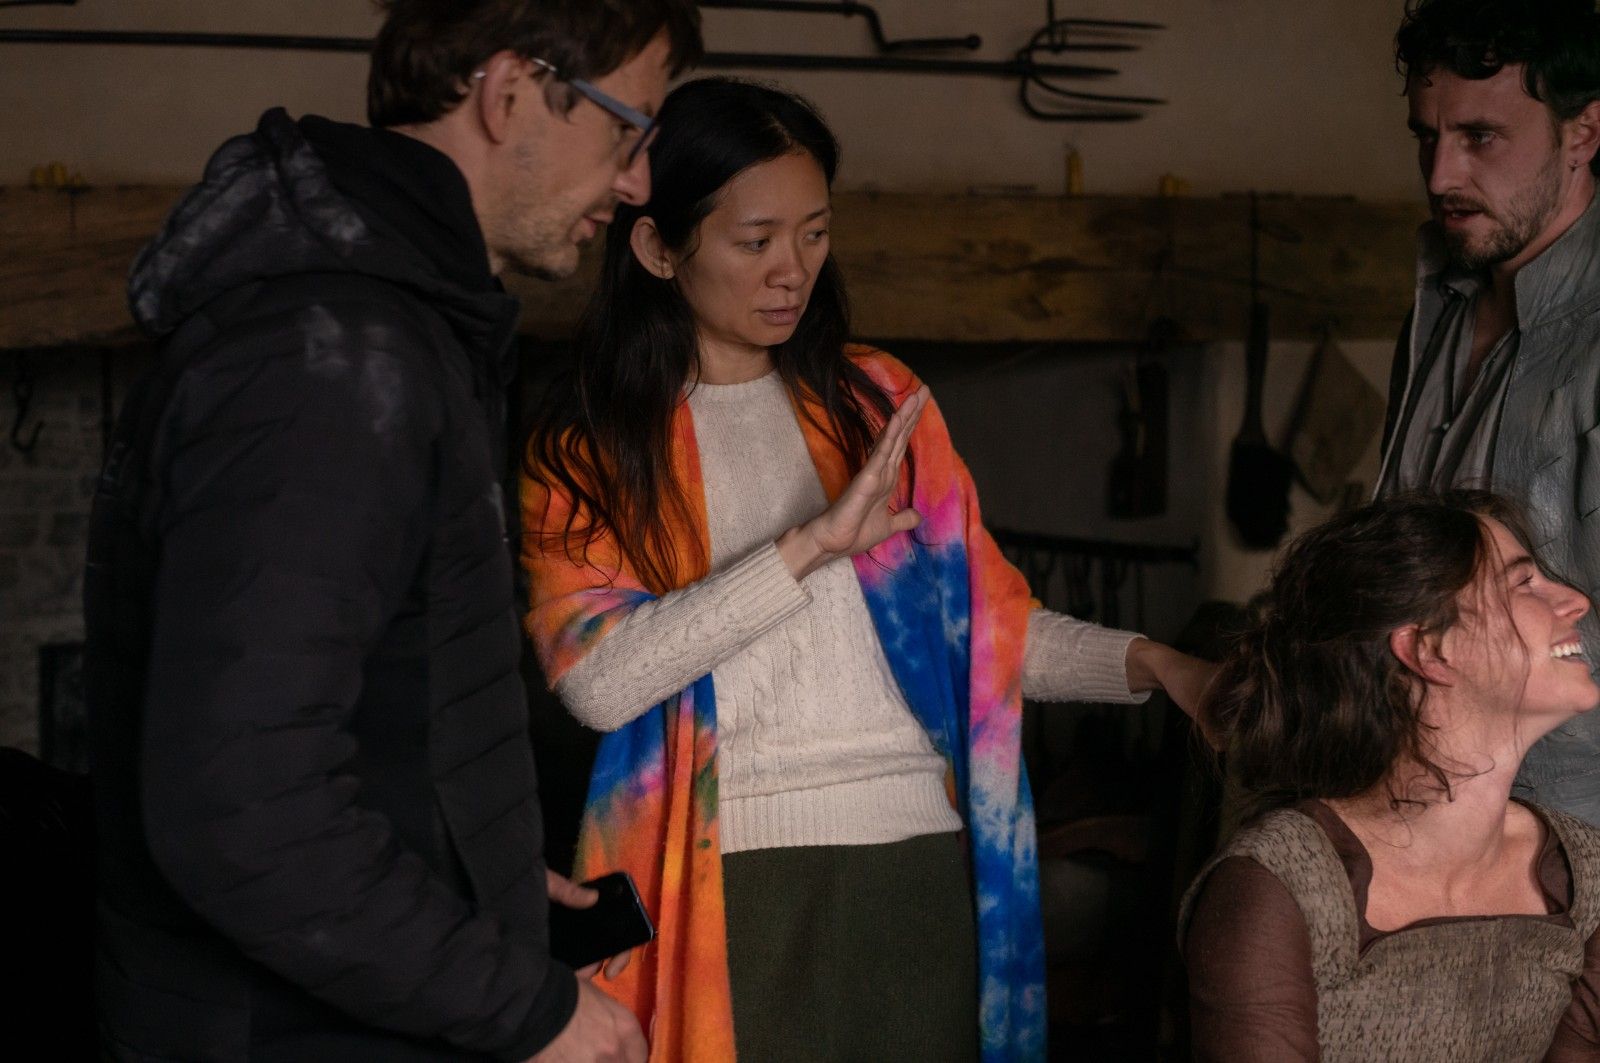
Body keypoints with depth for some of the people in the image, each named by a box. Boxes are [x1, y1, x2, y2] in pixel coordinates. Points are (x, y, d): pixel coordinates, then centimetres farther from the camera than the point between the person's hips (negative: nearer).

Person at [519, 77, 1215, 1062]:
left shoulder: (878, 402, 14)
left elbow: (985, 620, 12)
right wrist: (810, 545, -17)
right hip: (729, 876, -3)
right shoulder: (585, 447, 3)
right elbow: (596, 678, -13)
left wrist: (1141, 663, -5)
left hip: (916, 858, 3)